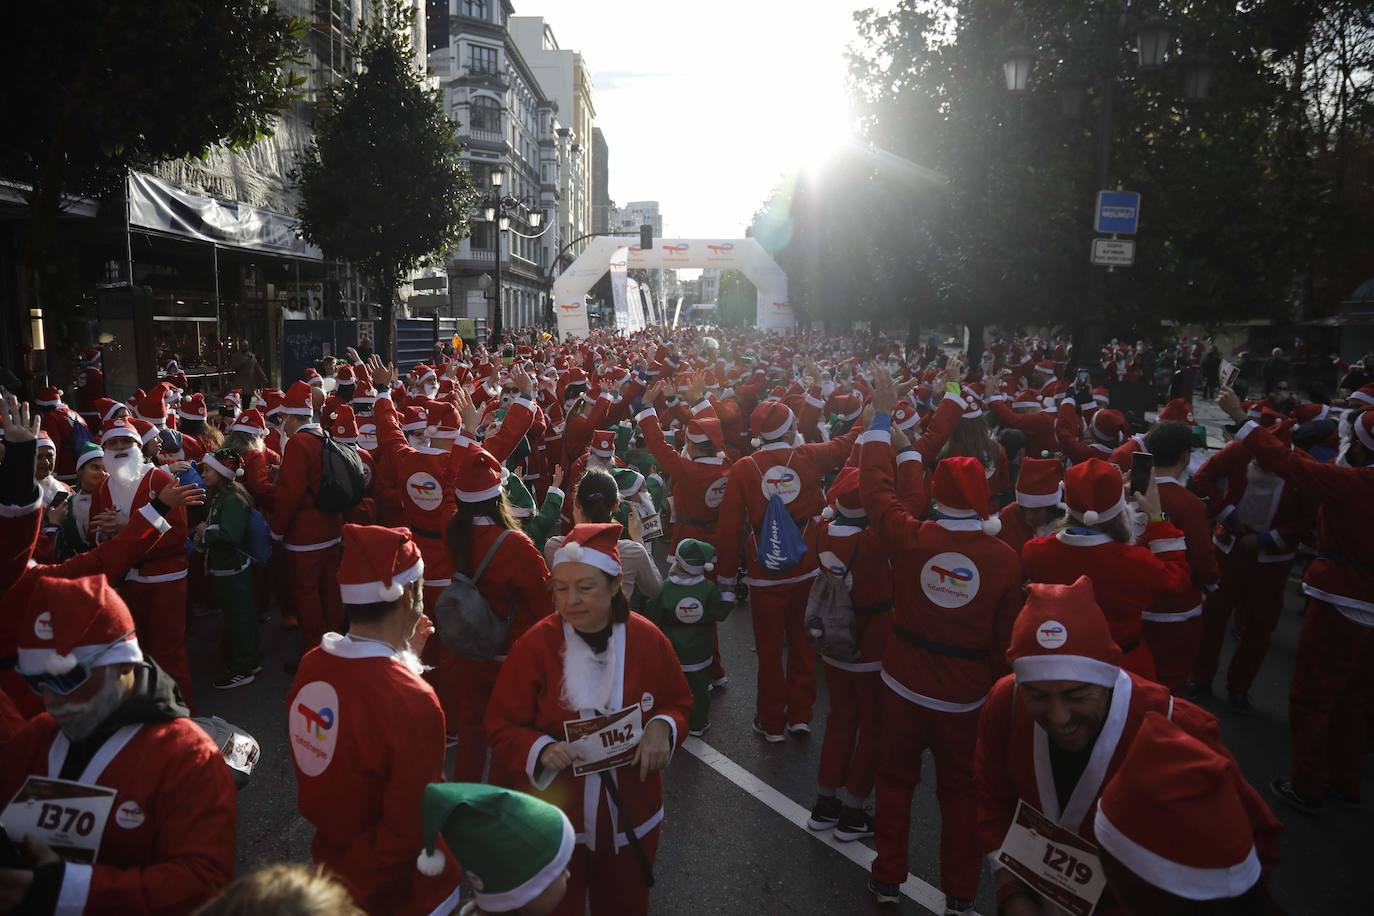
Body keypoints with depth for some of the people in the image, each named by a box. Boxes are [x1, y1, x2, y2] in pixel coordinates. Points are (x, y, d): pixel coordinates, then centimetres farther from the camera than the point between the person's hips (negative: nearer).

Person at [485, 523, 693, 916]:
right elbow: (502, 728, -10)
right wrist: (539, 749, -28)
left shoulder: (647, 639, -11)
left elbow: (679, 704, 2)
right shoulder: (533, 646, -17)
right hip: (555, 817, -2)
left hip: (630, 813, 2)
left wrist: (664, 727, -19)